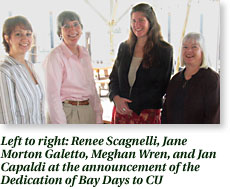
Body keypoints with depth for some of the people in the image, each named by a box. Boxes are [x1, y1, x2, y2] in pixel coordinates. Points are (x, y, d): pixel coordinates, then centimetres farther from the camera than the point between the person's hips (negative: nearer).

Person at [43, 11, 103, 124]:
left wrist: (98, 117, 6)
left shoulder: (84, 52, 9)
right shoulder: (55, 56, -12)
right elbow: (53, 96, -14)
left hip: (88, 111, 6)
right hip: (68, 113, -6)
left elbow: (92, 87, 12)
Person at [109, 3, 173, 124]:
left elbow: (161, 86, -7)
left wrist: (134, 106, -12)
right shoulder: (124, 47, 10)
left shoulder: (164, 50, -4)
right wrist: (116, 98, -8)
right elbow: (114, 77, 13)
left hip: (147, 113, -3)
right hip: (121, 111, 4)